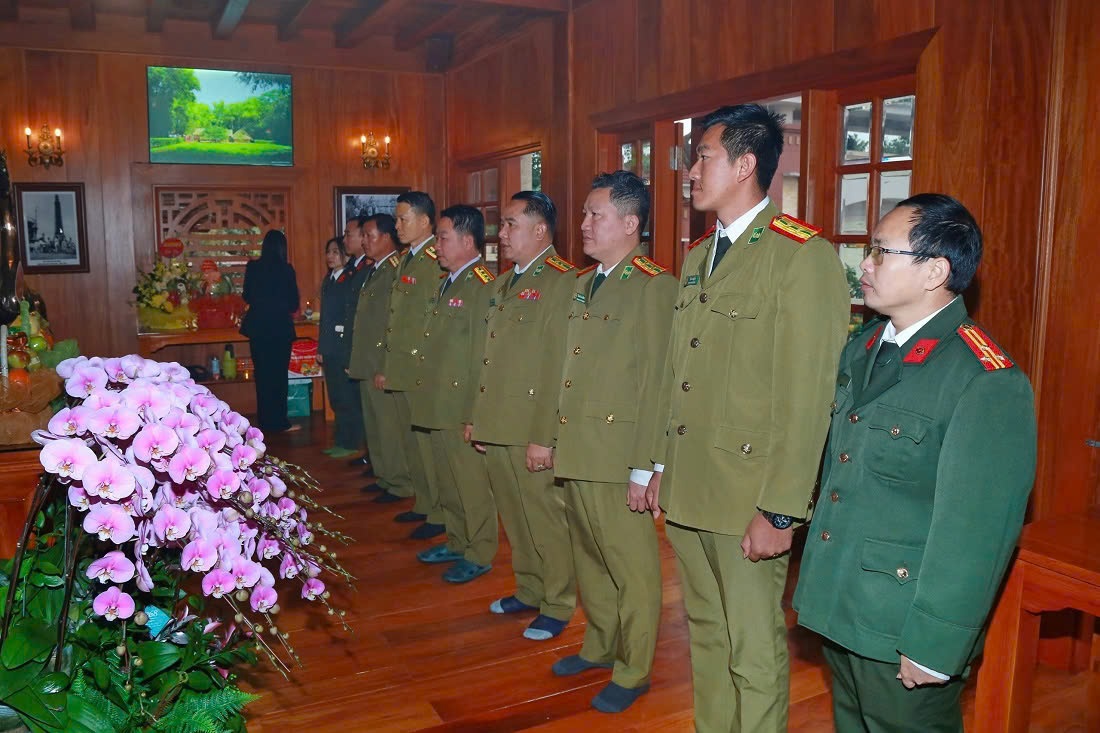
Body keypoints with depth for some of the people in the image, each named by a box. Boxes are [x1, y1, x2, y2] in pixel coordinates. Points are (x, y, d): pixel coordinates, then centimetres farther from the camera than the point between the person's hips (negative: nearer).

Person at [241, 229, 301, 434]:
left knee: (262, 374, 12)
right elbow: (294, 303, -4)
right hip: (280, 327, -3)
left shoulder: (253, 267, -2)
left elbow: (247, 296, 9)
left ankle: (264, 421, 18)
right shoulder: (286, 270, -10)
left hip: (258, 327, 3)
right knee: (279, 375, 5)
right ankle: (278, 422, 7)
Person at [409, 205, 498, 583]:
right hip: (438, 407, 9)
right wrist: (424, 395, 15)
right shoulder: (446, 283, 15)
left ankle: (480, 555, 18)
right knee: (447, 483, 19)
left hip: (464, 409, -9)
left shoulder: (483, 285, -15)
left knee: (473, 484, 3)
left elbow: (484, 356, -20)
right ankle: (457, 542, 34)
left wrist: (475, 415, -20)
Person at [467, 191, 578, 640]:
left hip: (532, 434, -8)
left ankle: (558, 606, 19)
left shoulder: (561, 281, -12)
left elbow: (559, 368, -18)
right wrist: (477, 419, 15)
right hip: (496, 430, 8)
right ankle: (528, 591, 33)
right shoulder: (504, 285, 17)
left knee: (546, 519, 3)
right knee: (514, 518, 17)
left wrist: (544, 437, -21)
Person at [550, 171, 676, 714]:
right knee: (588, 556, 20)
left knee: (631, 567, 6)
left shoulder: (655, 287, -12)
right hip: (576, 454, 8)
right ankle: (600, 645, 39)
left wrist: (644, 469, -17)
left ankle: (633, 671, 24)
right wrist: (556, 439, 13)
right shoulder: (582, 285, 14)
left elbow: (656, 383, -16)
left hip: (619, 459, -8)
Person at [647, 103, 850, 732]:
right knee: (705, 631, 21)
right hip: (688, 490, 8)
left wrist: (780, 511, -17)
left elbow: (809, 397, -17)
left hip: (748, 494, -8)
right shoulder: (698, 257, 13)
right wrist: (662, 466, 15)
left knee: (753, 650, 7)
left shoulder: (804, 256, -13)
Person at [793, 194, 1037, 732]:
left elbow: (977, 532, -21)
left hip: (901, 627, -7)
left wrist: (935, 648, -17)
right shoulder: (862, 348, 5)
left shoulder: (988, 384, -21)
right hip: (836, 607, 8)